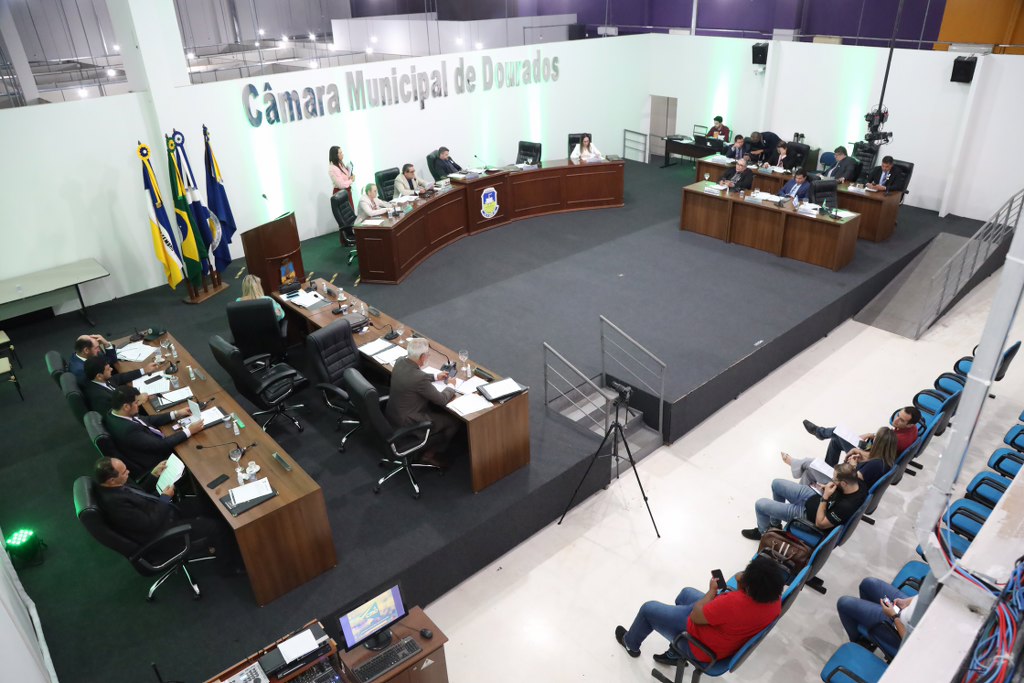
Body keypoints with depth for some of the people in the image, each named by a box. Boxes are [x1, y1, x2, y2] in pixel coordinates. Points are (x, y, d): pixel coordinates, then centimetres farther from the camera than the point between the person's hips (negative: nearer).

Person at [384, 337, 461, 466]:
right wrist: (451, 385, 0)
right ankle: (430, 454, 18)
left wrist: (435, 377, 15)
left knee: (436, 408, 26)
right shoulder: (420, 379, -32)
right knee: (454, 422, 5)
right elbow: (442, 399, -18)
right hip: (407, 423, -8)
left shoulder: (400, 362, -8)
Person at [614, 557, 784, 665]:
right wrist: (741, 584, -14)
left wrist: (712, 591, -13)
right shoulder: (774, 596, -20)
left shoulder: (733, 603, -42)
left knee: (648, 609, 12)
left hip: (704, 646, -8)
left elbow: (695, 617, -25)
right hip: (731, 640, 8)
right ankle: (675, 654, 39)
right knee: (686, 594, 30)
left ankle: (631, 644, 44)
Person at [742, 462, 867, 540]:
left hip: (807, 512, -8)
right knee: (776, 483, 18)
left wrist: (825, 497, -31)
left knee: (760, 504, -2)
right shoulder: (857, 481, -19)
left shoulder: (846, 506, -38)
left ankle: (763, 533, 31)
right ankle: (775, 524, 36)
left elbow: (820, 524, -26)